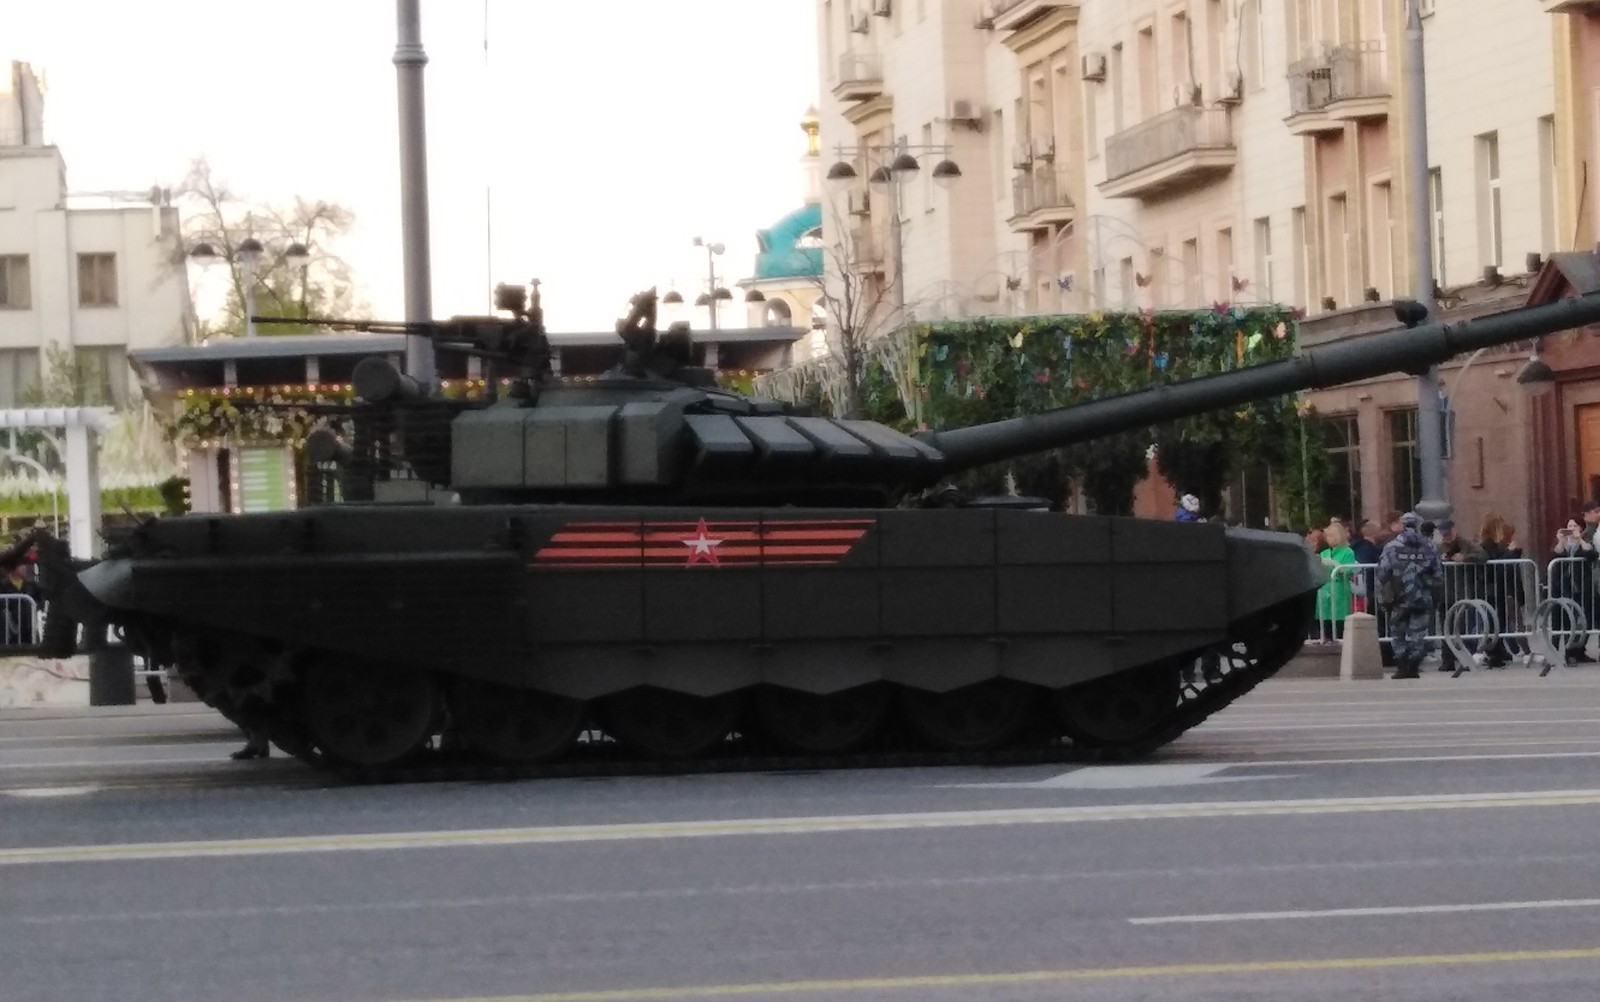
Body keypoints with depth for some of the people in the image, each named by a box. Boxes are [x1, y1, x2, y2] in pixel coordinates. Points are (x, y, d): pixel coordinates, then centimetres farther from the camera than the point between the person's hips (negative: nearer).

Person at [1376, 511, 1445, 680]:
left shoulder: (1391, 547, -2)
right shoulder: (1429, 548, 5)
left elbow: (1382, 575, -5)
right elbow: (1438, 576, 7)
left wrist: (1384, 599, 2)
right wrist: (1436, 599, 14)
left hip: (1400, 600, -1)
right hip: (1423, 600, 1)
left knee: (1398, 633, 9)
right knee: (1418, 633, 6)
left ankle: (1402, 667, 3)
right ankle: (1413, 667, 3)